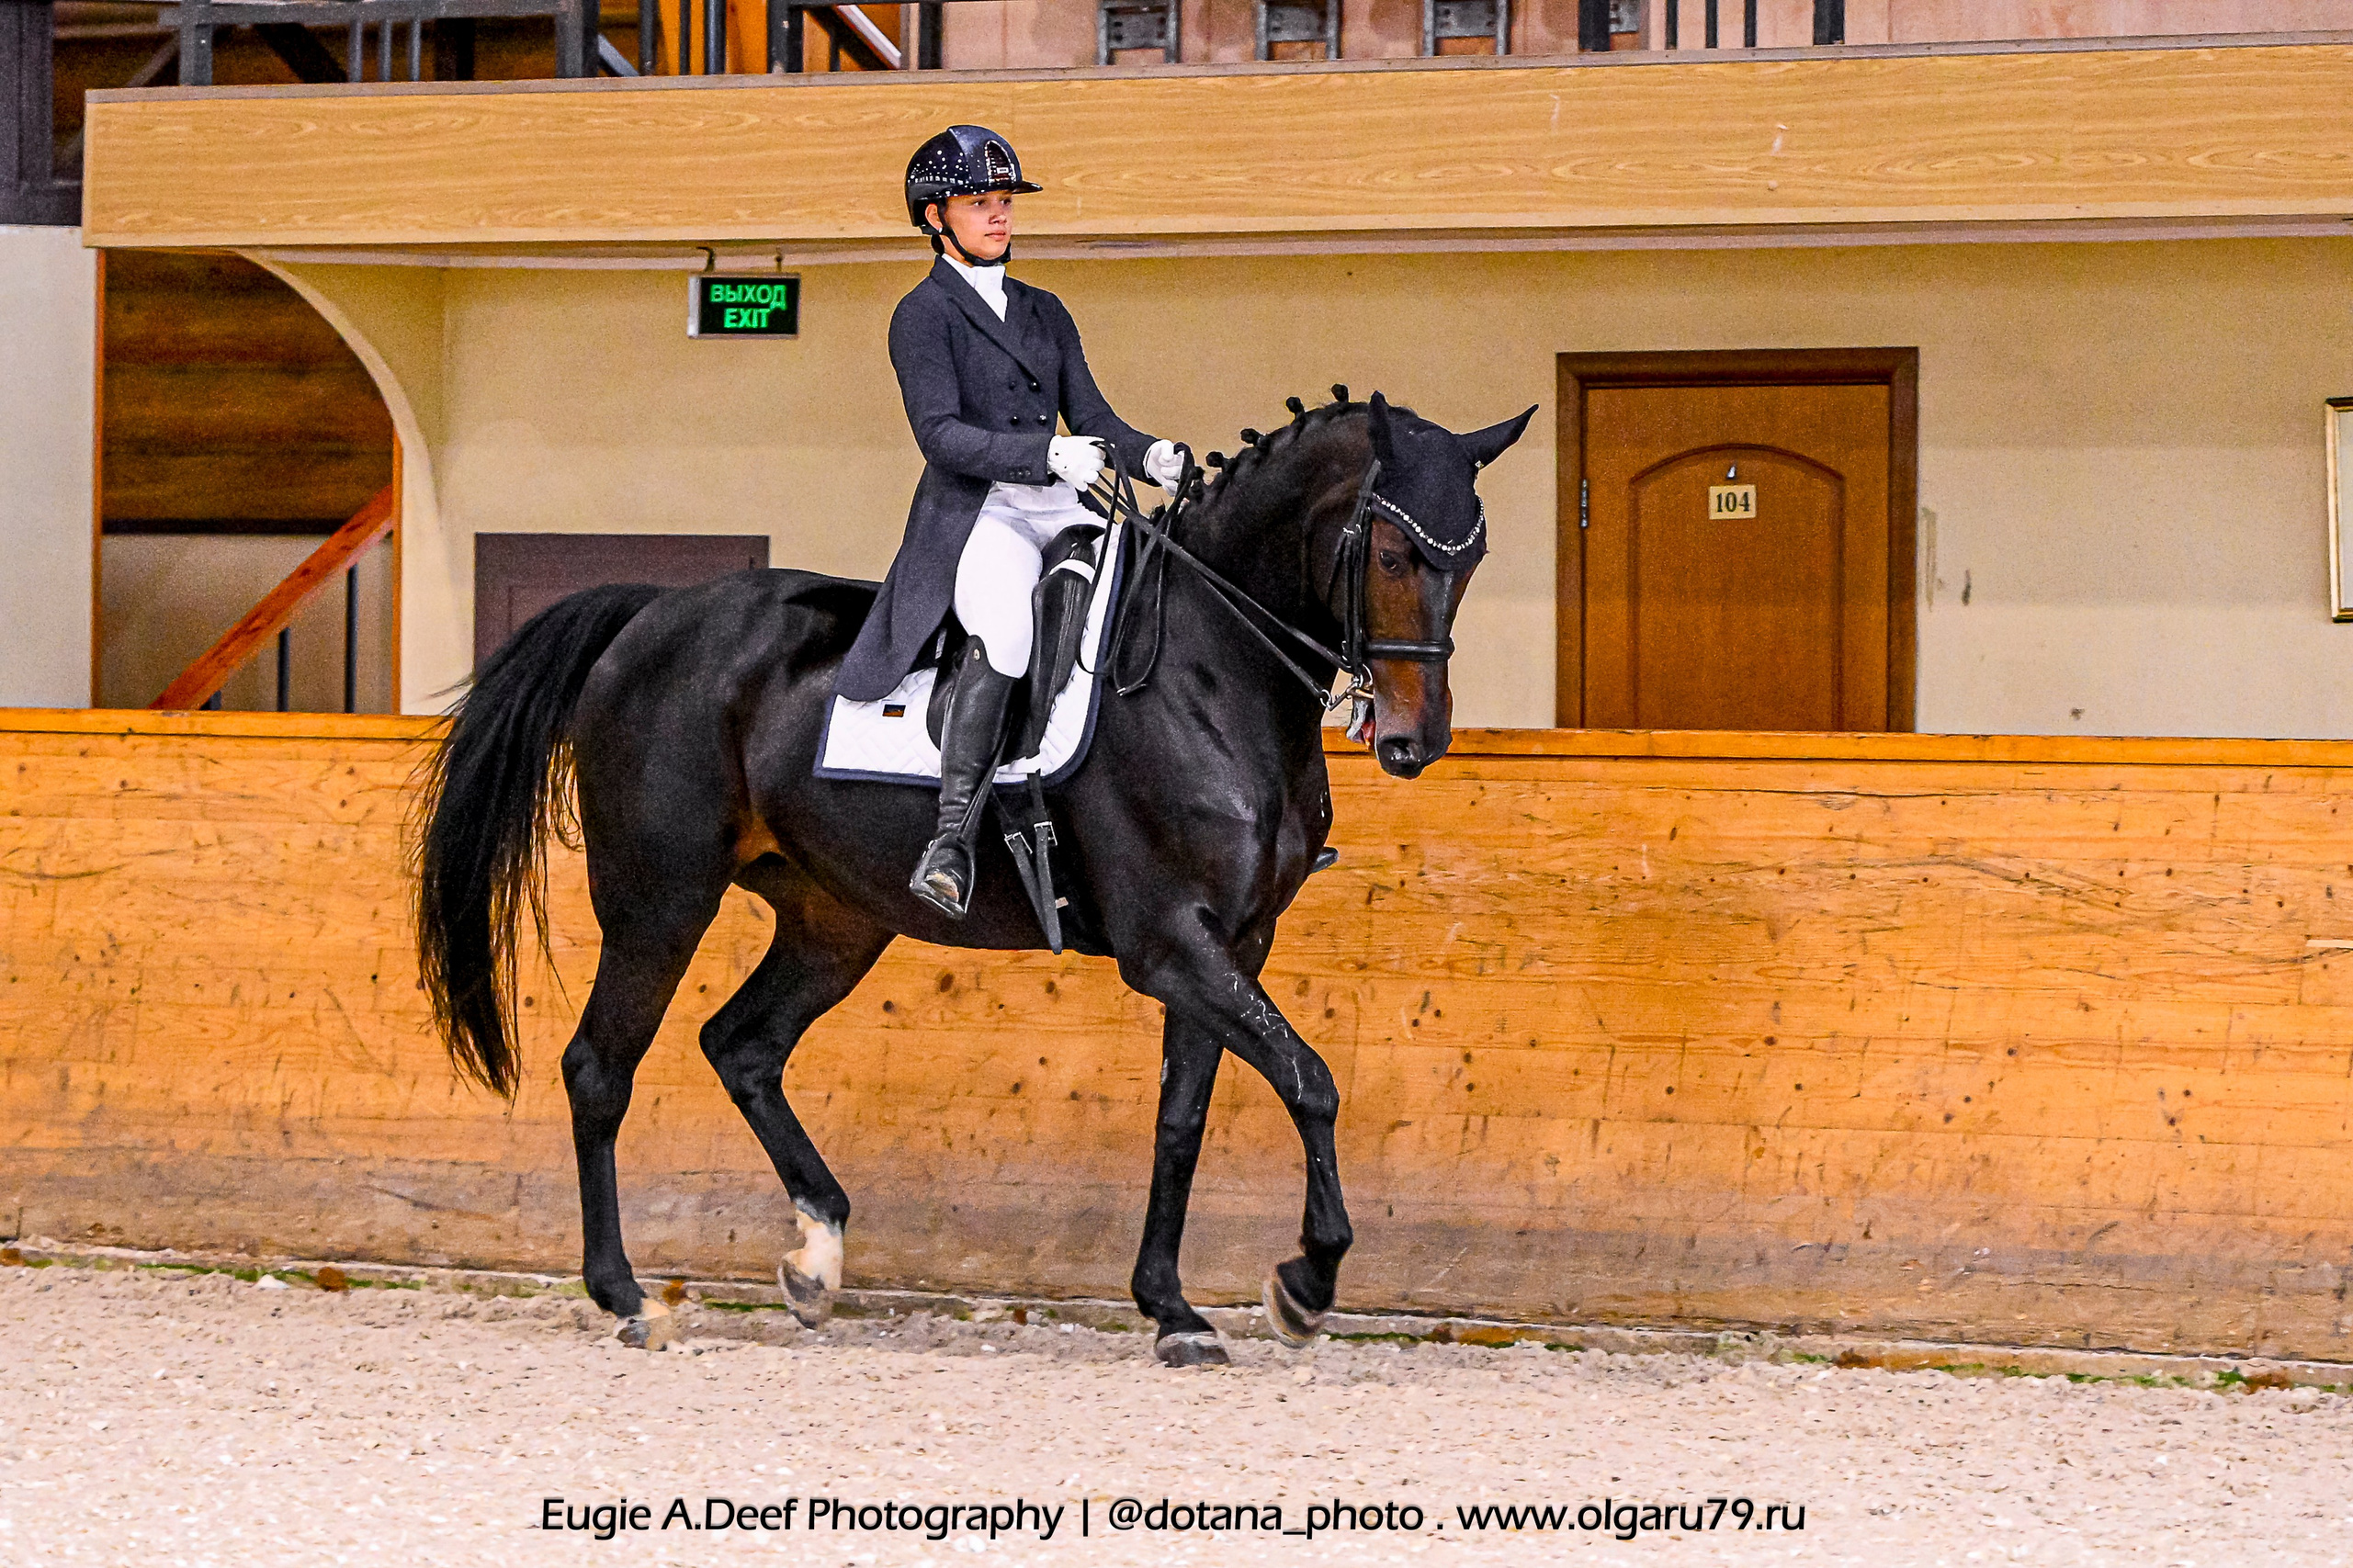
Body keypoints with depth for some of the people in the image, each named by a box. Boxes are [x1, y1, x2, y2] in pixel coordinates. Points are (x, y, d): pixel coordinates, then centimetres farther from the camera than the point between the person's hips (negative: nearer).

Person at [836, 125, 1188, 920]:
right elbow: (941, 432, -11)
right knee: (1003, 630, -36)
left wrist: (1150, 456, -6)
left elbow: (1091, 416, 16)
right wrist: (1046, 454, -25)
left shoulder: (1045, 313, 23)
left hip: (1063, 513, 7)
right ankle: (952, 840, -37)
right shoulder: (923, 315, 2)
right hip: (972, 517, -7)